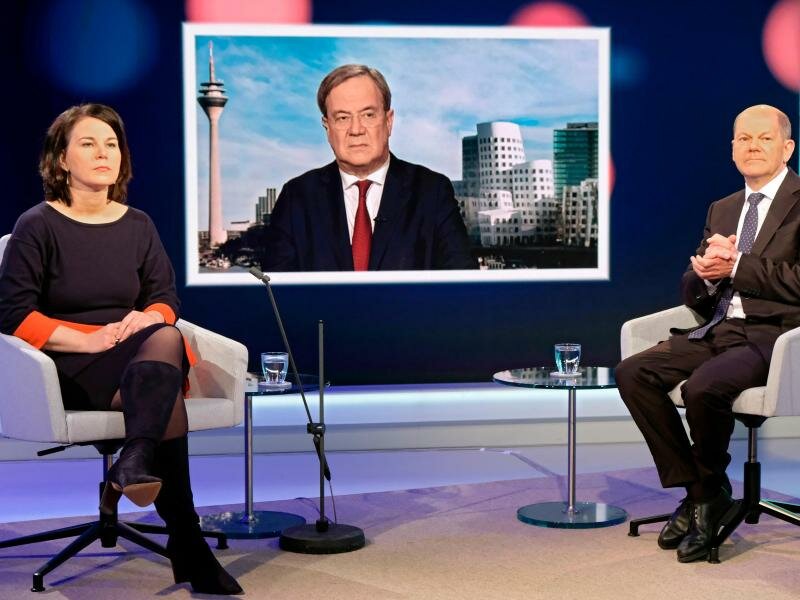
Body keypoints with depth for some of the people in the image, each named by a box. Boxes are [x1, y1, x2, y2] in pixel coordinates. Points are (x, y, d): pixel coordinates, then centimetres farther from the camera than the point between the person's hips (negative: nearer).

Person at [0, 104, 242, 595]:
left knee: (166, 337, -35)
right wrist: (87, 340, -18)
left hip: (138, 358, 5)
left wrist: (148, 317, -13)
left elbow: (167, 298, 12)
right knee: (166, 397, -35)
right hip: (70, 369, -4)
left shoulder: (138, 225, 14)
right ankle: (187, 545, -40)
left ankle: (134, 464, -45)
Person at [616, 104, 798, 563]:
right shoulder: (722, 210, 20)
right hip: (718, 331, 7)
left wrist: (734, 266, -11)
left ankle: (710, 492, -4)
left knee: (703, 386, -33)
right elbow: (693, 295, 18)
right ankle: (697, 492, -4)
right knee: (633, 373, -14)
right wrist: (704, 271, -5)